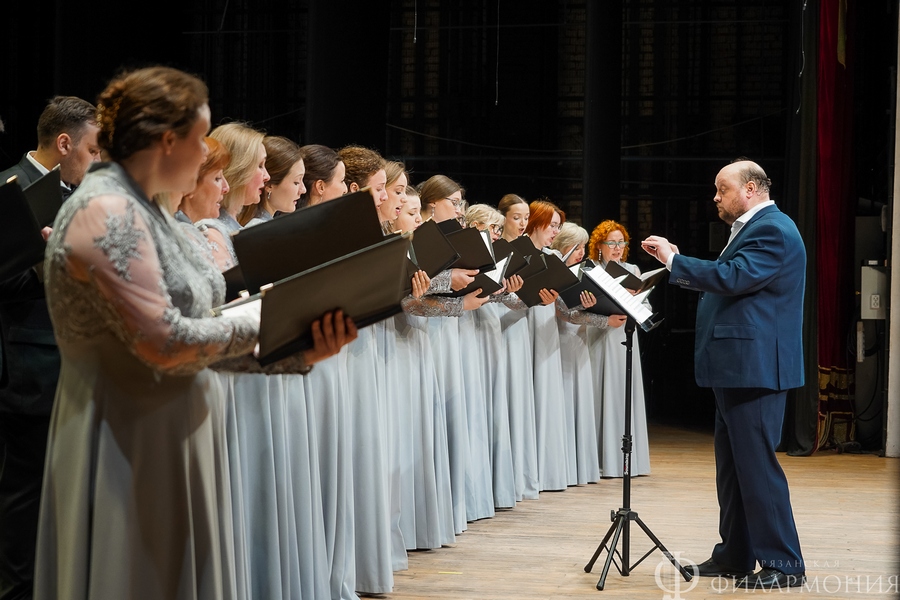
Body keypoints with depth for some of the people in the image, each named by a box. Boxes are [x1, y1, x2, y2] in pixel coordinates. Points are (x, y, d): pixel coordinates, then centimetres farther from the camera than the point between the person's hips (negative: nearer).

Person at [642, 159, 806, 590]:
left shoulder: (772, 231, -14)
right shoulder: (752, 228, 20)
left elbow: (733, 278, -25)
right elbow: (726, 283, 19)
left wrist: (674, 260, -17)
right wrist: (678, 265, 9)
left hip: (755, 368, -11)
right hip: (739, 367, 11)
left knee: (756, 464, -9)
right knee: (731, 465, 14)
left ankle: (784, 565, -6)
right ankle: (735, 556, 22)